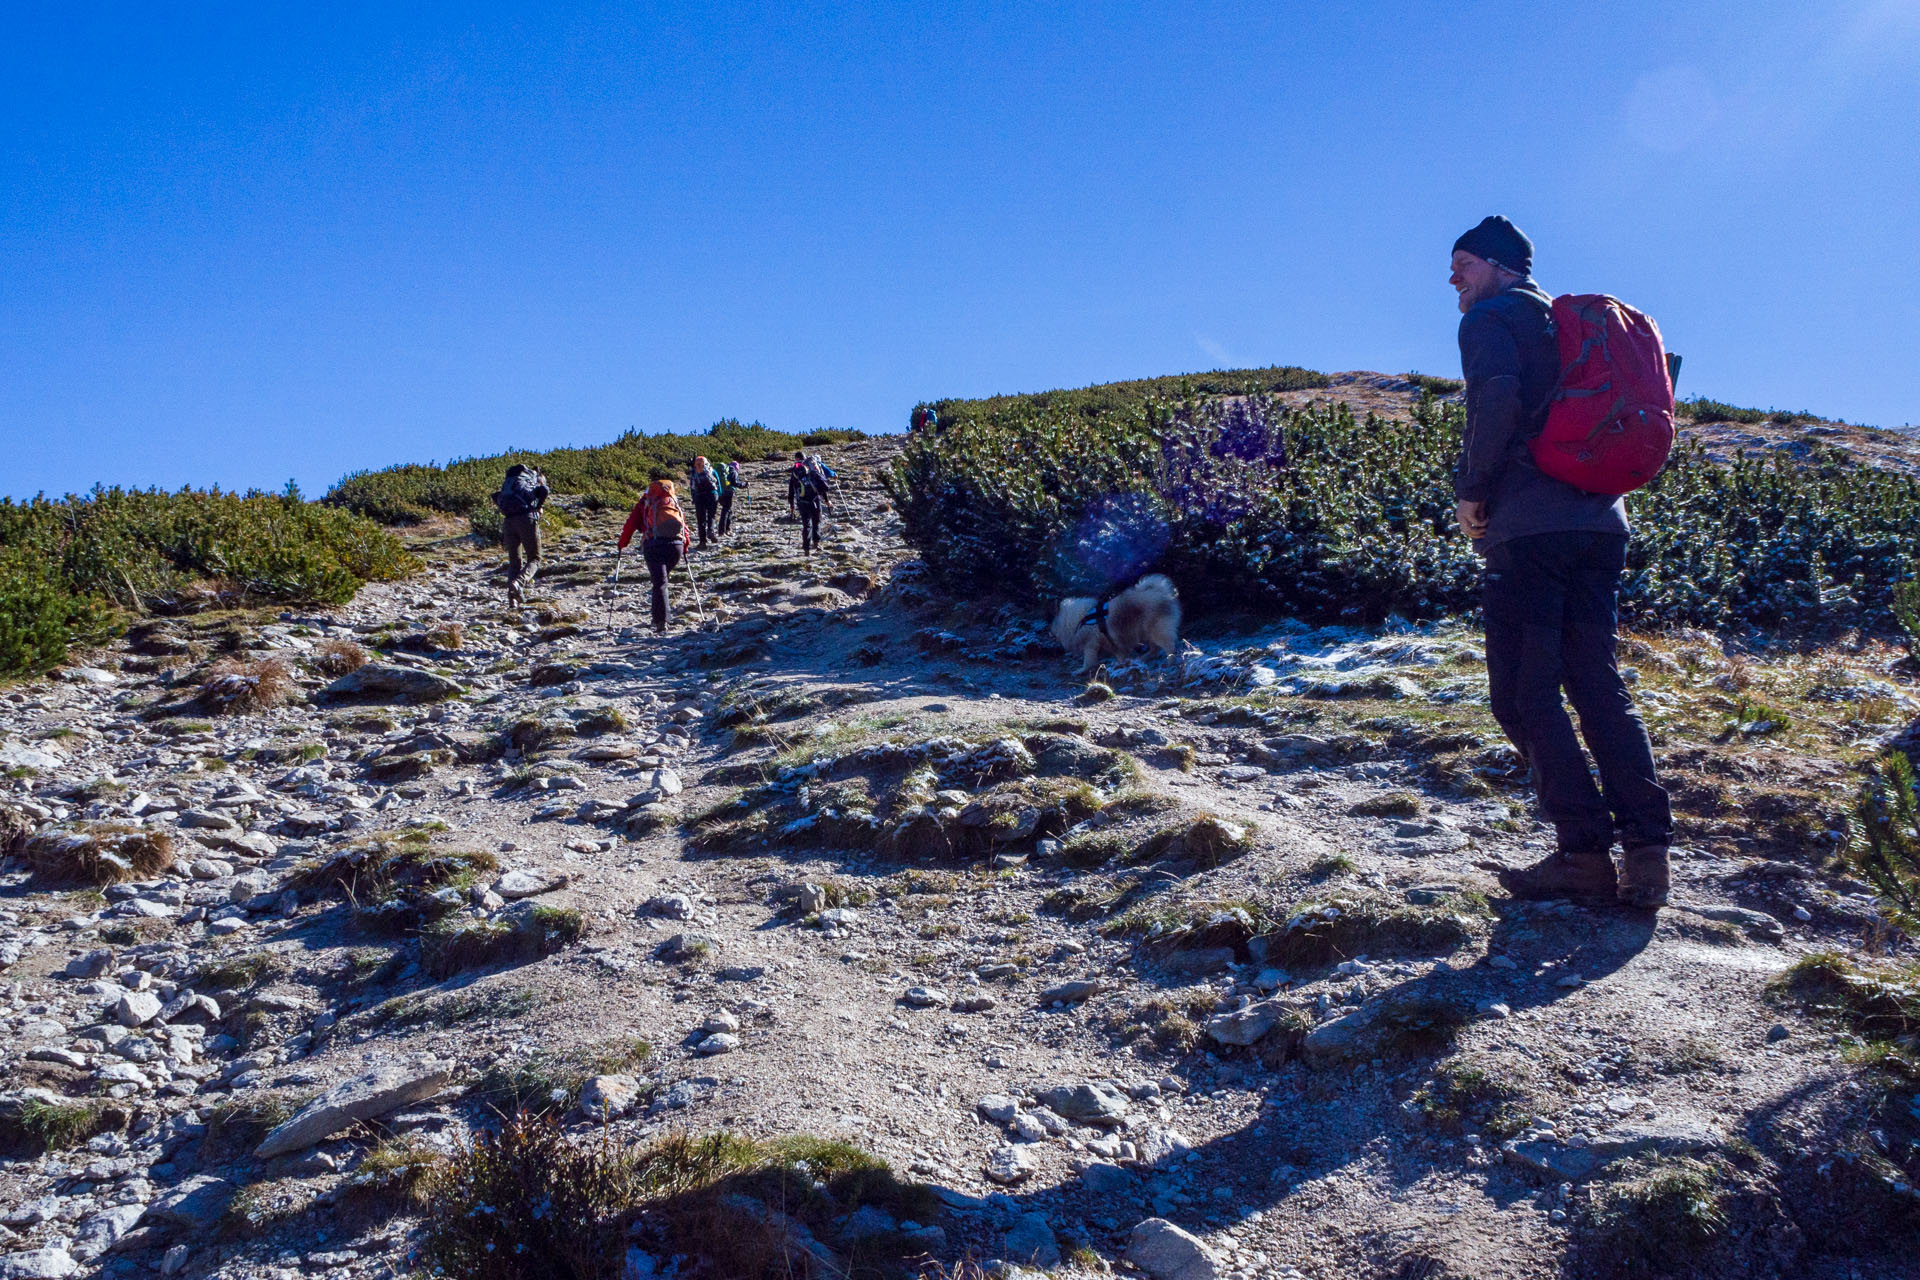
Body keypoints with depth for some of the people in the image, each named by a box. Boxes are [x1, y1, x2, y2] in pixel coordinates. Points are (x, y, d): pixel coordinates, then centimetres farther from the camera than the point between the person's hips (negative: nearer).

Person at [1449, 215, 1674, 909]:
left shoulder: (1492, 317, 1)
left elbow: (1496, 400, -17)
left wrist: (1471, 491, -8)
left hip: (1528, 528, -8)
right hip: (1601, 525, 8)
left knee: (1525, 695, -3)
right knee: (1599, 685, 8)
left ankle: (1585, 851, -6)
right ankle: (1647, 851, 1)